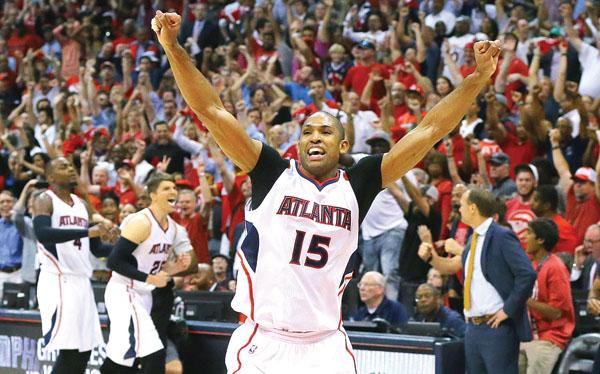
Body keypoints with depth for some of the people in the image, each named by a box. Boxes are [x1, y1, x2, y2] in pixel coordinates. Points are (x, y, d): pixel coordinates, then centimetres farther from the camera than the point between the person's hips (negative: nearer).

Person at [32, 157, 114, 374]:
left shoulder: (82, 205, 17)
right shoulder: (45, 201, -5)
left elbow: (96, 248, 22)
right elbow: (42, 233, -25)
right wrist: (86, 231, -30)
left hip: (82, 282, 8)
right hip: (58, 281, -8)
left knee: (84, 351, 7)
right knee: (69, 350, -13)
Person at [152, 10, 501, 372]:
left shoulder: (357, 185, 4)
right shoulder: (272, 173, 1)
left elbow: (428, 131, 1)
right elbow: (212, 111, -5)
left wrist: (479, 77, -6)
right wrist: (173, 47, -14)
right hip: (262, 342, -1)